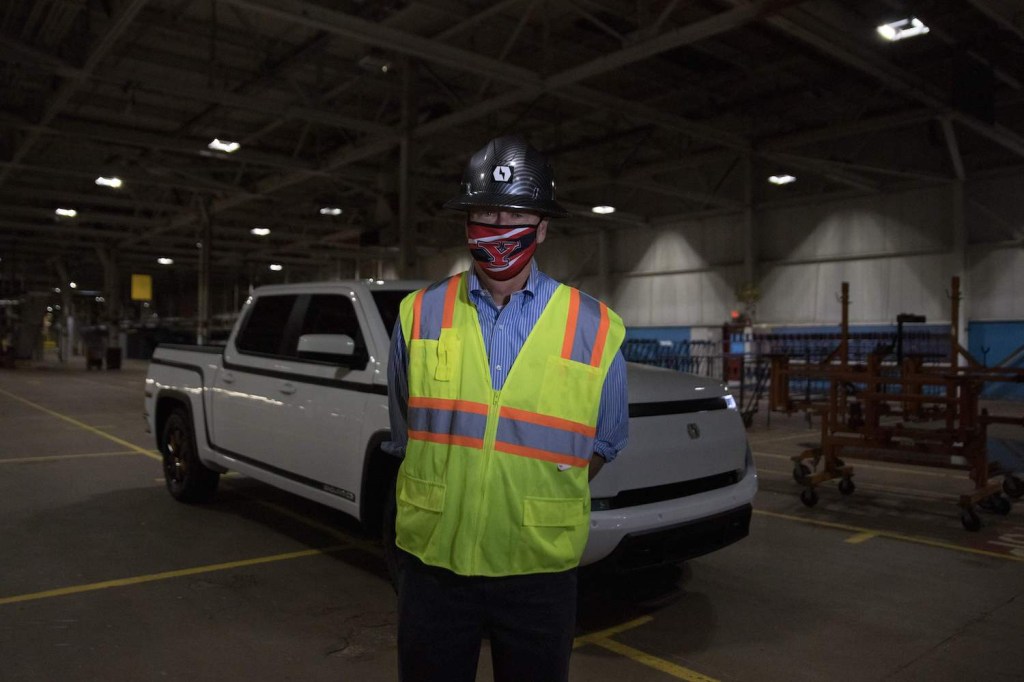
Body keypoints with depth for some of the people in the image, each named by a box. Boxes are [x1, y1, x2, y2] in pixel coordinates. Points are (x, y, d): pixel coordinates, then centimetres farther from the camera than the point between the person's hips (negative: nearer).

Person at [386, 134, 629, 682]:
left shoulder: (593, 328, -6)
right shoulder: (420, 314, -2)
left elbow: (605, 440, 8)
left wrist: (546, 504, 8)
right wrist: (446, 497, 11)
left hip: (539, 572, 0)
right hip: (431, 561, 1)